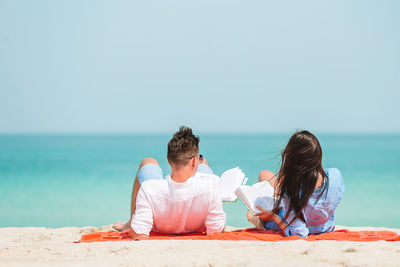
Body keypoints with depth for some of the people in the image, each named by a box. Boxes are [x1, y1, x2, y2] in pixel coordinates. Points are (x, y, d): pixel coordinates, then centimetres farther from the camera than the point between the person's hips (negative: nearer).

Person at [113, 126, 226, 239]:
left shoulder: (149, 189, -41)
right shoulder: (210, 184, -41)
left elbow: (138, 235, -34)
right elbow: (216, 231, -30)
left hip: (159, 230, 0)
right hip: (197, 230, 0)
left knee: (148, 162, 21)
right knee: (203, 162, 20)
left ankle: (132, 222, 34)